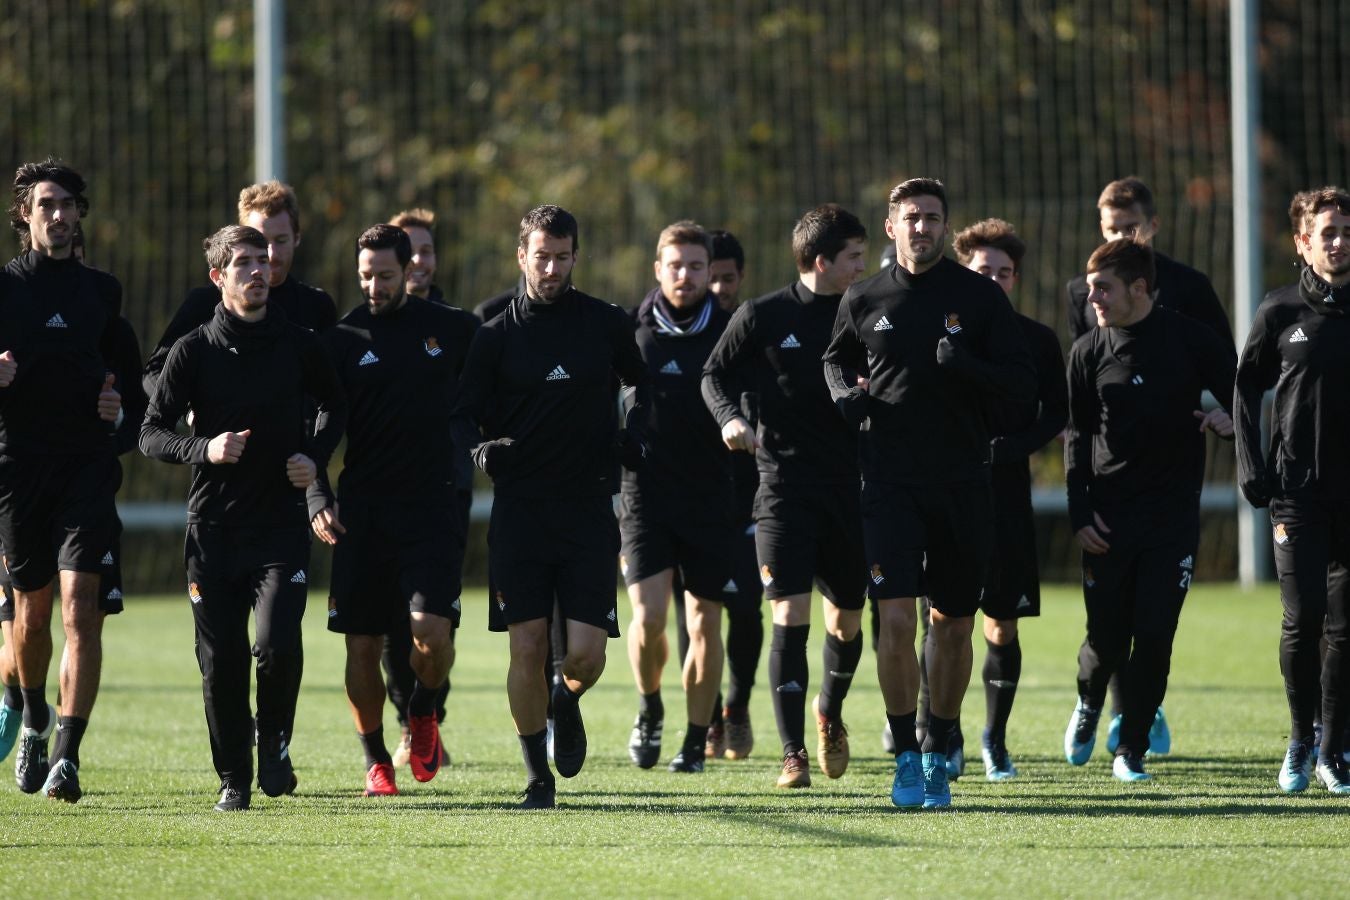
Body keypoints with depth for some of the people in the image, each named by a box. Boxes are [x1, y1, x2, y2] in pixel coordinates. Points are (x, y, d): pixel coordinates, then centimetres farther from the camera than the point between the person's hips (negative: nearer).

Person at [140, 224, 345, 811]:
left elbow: (334, 405, 22)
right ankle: (235, 779, 16)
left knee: (277, 645, -18)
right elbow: (151, 434, 1)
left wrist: (315, 458, 5)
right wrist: (204, 449, -17)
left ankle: (274, 741, 10)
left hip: (283, 526, 0)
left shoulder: (299, 345, 4)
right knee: (221, 662, 0)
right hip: (213, 528, 0)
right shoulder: (195, 350, -1)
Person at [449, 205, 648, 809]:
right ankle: (538, 775, 11)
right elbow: (464, 415, 5)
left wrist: (632, 435, 5)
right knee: (527, 647, -5)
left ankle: (567, 703, 30)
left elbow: (641, 383, 22)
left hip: (589, 509, 1)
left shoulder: (607, 324, 5)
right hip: (518, 510, 0)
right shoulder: (497, 335, 2)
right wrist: (480, 449, -17)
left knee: (586, 654, -7)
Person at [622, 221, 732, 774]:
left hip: (710, 497, 1)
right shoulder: (630, 331, 1)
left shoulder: (728, 333, 2)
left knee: (704, 625, 4)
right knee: (649, 616, -13)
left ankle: (696, 742, 16)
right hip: (645, 494, -1)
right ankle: (649, 710, 14)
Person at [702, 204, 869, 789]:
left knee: (848, 620, 11)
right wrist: (730, 418, -12)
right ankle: (794, 753, -8)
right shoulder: (762, 317, -3)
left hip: (849, 487, 4)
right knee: (789, 616, -12)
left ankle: (830, 712, 40)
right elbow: (715, 375, 6)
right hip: (783, 483, -4)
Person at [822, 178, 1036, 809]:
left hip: (963, 485, 1)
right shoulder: (864, 301, 5)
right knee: (896, 620, -12)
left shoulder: (980, 297, 2)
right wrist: (844, 394, 3)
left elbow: (1022, 385, -1)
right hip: (889, 483, -1)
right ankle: (905, 758, -4)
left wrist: (968, 367, -18)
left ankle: (938, 755, 22)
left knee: (953, 625, 7)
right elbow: (836, 358, 25)